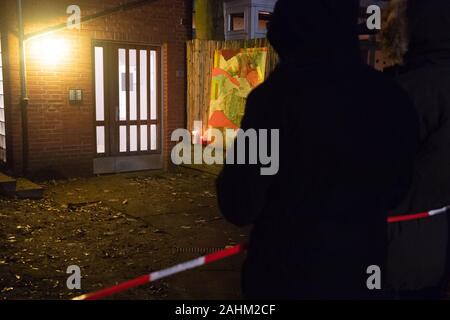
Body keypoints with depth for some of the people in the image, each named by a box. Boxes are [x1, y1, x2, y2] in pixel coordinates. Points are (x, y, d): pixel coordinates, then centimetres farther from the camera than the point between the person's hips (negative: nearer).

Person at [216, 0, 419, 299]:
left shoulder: (277, 94, -20)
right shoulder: (395, 99, -5)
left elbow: (239, 208, -16)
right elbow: (395, 193, 9)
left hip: (287, 277, -4)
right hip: (363, 277, 5)